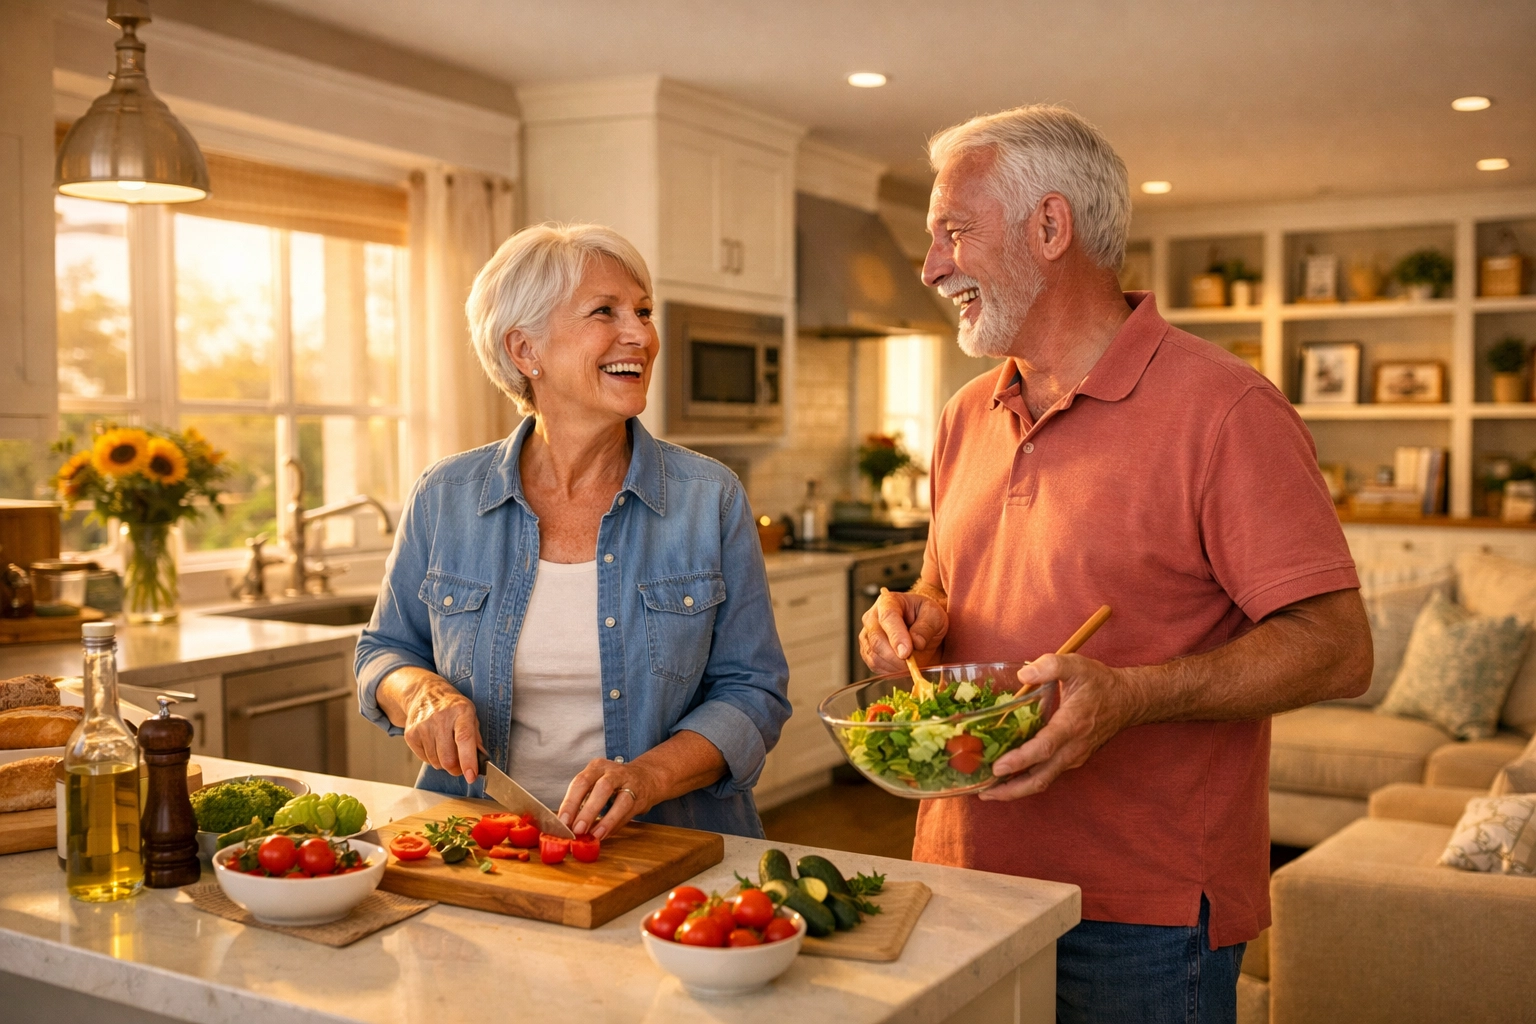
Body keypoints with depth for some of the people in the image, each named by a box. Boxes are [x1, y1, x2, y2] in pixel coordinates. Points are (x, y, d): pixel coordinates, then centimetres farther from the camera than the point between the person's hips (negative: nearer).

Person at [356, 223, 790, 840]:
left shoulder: (711, 499, 0)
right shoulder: (444, 498, 4)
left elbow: (751, 692, 1)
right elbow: (385, 648, 18)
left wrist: (649, 776, -16)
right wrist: (420, 694, -6)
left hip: (666, 848, -2)